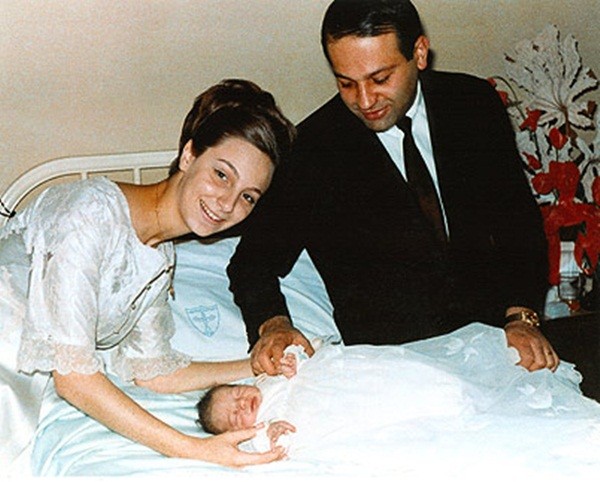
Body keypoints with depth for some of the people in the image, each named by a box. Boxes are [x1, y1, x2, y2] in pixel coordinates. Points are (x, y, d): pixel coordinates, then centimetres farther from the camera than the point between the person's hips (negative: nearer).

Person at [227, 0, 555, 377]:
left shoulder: (474, 103, 4)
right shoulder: (313, 149, -4)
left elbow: (519, 219, 7)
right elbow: (254, 261, -1)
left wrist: (522, 317, -10)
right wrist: (273, 326, -23)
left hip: (493, 326, 4)